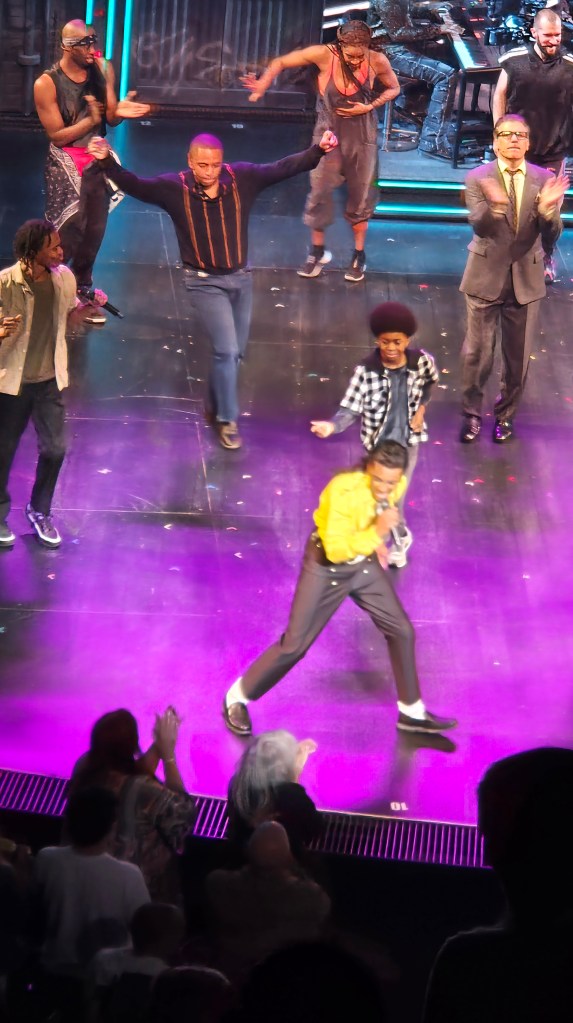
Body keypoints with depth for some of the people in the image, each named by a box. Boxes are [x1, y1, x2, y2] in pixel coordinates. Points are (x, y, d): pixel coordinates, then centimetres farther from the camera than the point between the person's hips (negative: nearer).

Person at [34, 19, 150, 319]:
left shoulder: (103, 70, -3)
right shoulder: (47, 84, -17)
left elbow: (110, 119, 2)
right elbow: (57, 136, -15)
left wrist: (119, 111, -22)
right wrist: (91, 120, -28)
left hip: (97, 161, 5)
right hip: (65, 165, -5)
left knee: (93, 233, 12)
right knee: (66, 237, -7)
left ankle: (81, 294, 29)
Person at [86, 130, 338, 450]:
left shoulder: (241, 177, -11)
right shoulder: (175, 187, -16)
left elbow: (284, 168, -9)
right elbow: (134, 185, -19)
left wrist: (318, 150, -20)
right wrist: (107, 162, -35)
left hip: (241, 277, 4)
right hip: (205, 283, -4)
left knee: (236, 351, 15)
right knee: (226, 350, -10)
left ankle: (217, 406, 39)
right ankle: (227, 420, 7)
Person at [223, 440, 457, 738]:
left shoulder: (397, 486, -15)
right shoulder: (343, 490, -35)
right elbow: (336, 550, -36)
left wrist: (377, 541, 8)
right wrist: (376, 532, -44)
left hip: (365, 562, 6)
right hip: (327, 565, -6)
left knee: (401, 630, 7)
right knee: (294, 644, -1)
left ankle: (412, 712, 24)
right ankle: (237, 697, 18)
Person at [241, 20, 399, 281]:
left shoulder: (378, 61, -19)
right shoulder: (324, 55, -22)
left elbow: (393, 88, 1)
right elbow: (281, 62, -11)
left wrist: (370, 106, -16)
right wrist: (263, 84, -29)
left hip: (362, 136, 0)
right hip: (329, 133, 0)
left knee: (361, 195, 10)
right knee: (319, 192, 0)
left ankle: (359, 254, 27)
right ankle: (317, 251, 21)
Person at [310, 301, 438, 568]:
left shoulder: (421, 361, -14)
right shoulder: (366, 371, -23)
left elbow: (430, 382, 10)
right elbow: (350, 409, -26)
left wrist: (422, 407, -4)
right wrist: (333, 425, -45)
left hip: (408, 440, 1)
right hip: (378, 443, -1)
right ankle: (400, 540, 42)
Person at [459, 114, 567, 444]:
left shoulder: (545, 180, -3)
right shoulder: (478, 178, -8)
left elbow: (552, 236, -9)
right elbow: (479, 226, -21)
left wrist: (547, 207, -30)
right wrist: (494, 204, -43)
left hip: (526, 278, 2)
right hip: (487, 276, -2)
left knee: (518, 355, 11)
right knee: (478, 352, 5)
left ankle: (506, 414, 29)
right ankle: (472, 413, 24)